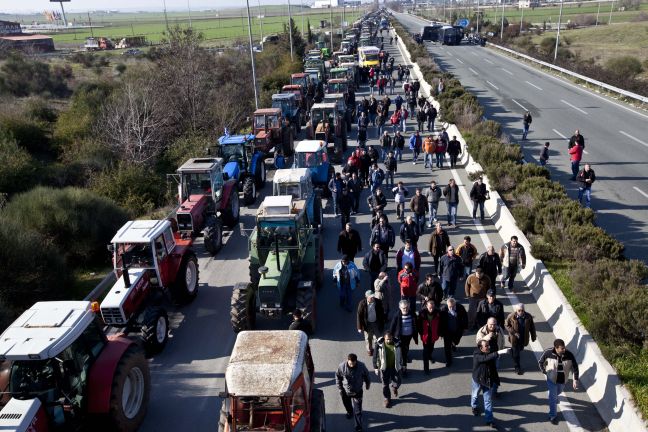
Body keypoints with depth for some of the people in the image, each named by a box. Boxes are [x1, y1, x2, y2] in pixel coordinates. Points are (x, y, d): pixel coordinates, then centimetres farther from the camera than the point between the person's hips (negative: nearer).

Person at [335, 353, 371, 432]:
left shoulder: (361, 366, -24)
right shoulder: (342, 366, -24)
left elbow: (366, 375, -4)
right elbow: (338, 377, -7)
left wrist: (367, 384, 11)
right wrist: (340, 388, -5)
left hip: (357, 392, -2)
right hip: (345, 391, 2)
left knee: (357, 410, 1)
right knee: (347, 405, 28)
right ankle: (349, 412, 60)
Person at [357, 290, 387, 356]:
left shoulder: (378, 302, -16)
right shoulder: (362, 303, -21)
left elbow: (382, 314, -4)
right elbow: (359, 315, -12)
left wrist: (382, 325, 2)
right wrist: (360, 327, -10)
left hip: (377, 323, 0)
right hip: (367, 324, 0)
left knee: (377, 338, 6)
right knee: (368, 338, 19)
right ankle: (369, 350, 44)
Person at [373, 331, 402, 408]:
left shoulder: (397, 343, -14)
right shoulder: (379, 345, -19)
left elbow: (400, 355, 2)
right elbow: (375, 356, -8)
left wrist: (401, 365, 10)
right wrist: (375, 367, -6)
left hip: (395, 367, 1)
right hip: (384, 368, -1)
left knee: (397, 382, 9)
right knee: (385, 384, 10)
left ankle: (394, 387, 46)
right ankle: (387, 399, 33)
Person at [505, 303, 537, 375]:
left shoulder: (528, 317, -16)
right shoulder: (511, 316, -21)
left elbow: (532, 327, -2)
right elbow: (506, 325, -9)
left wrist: (533, 337, 6)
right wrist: (514, 332, -19)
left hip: (524, 338, 3)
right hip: (514, 338, -2)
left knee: (520, 350, 24)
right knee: (516, 353, 6)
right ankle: (517, 367, 22)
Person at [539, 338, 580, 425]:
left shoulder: (569, 354, -25)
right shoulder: (548, 353, -26)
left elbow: (575, 367, -13)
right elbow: (540, 362, -8)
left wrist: (575, 379, -18)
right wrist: (545, 372, -7)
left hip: (563, 380, 3)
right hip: (552, 379, -3)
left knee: (558, 392, 30)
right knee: (553, 398, 6)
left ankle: (555, 397, 65)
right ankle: (553, 416, 24)